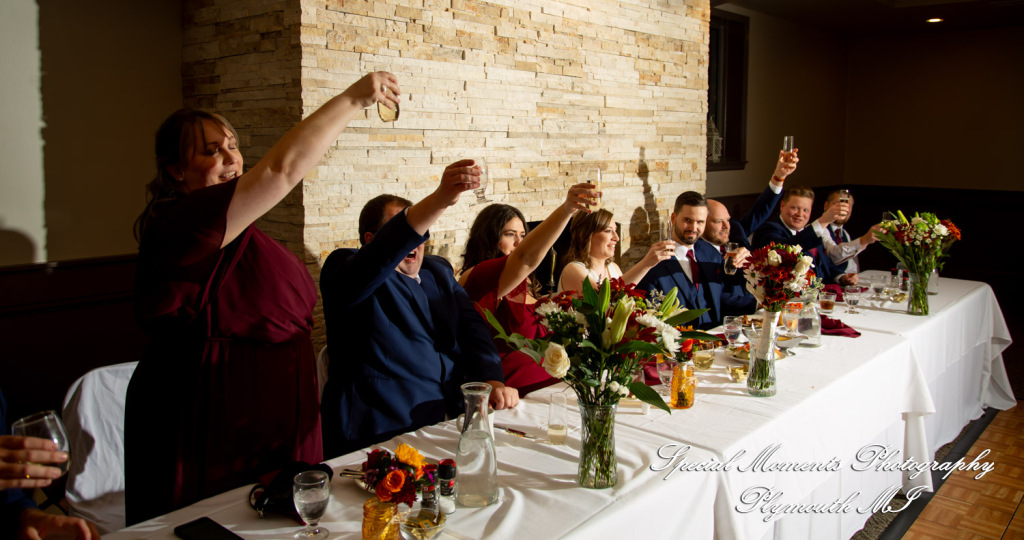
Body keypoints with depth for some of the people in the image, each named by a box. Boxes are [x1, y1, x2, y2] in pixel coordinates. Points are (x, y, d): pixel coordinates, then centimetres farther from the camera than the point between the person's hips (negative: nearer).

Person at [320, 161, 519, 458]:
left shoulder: (438, 271, 21)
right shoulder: (343, 267, -1)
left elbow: (471, 326, 12)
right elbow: (380, 259, -25)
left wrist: (493, 380, -8)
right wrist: (440, 199, -38)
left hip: (453, 419, 6)